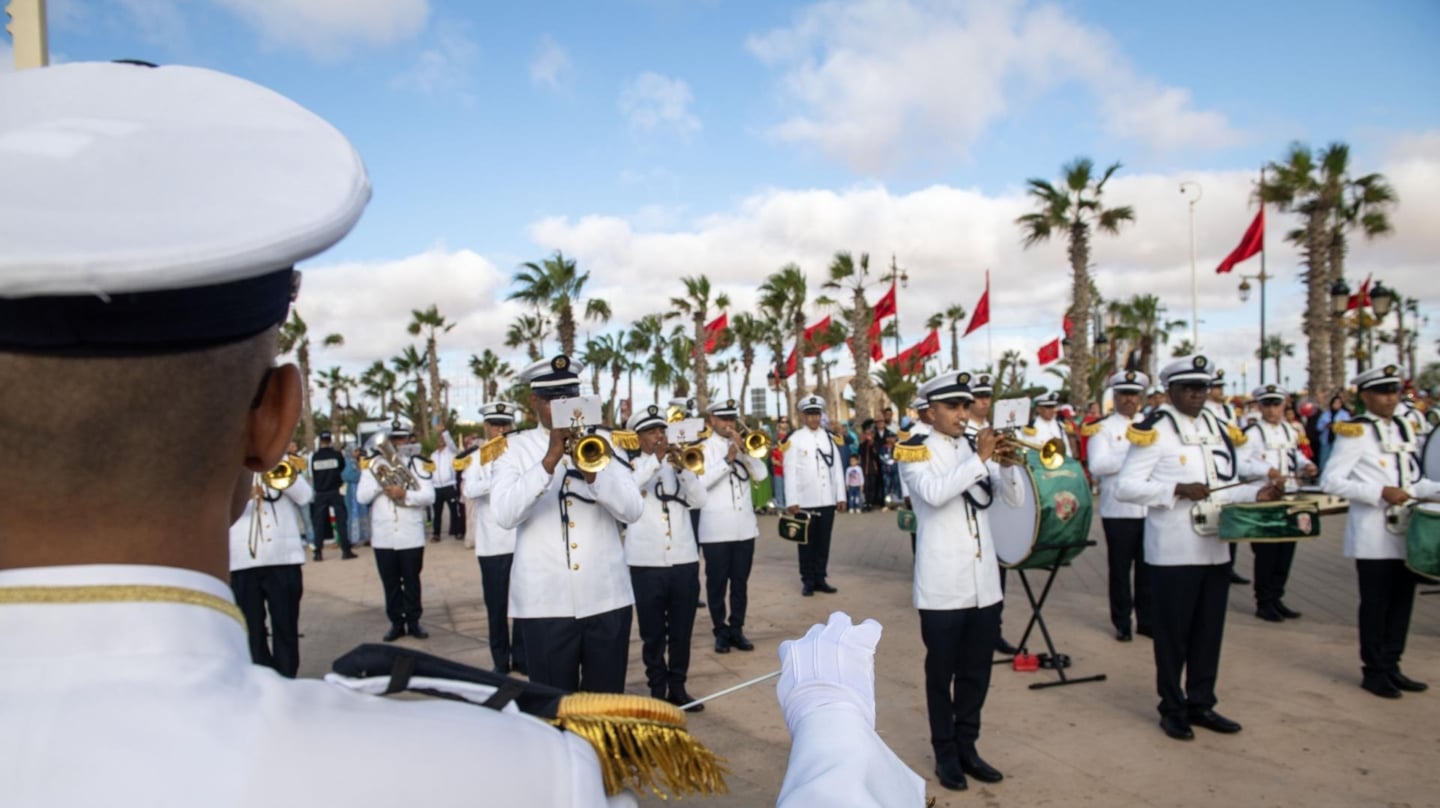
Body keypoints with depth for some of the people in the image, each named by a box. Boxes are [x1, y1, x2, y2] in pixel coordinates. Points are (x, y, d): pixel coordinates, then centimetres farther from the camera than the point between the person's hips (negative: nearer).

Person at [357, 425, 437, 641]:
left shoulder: (419, 463, 0)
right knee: (390, 583, 10)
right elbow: (361, 497, -4)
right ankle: (396, 622, 20)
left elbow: (429, 496, -10)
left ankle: (413, 621, 19)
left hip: (411, 536, -1)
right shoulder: (373, 464, 4)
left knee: (412, 581, 8)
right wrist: (379, 480, -18)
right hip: (383, 537, 1)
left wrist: (405, 495, -25)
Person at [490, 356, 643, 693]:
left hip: (606, 596, 2)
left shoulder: (601, 441, 7)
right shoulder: (515, 447, 2)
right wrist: (549, 460, -22)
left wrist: (592, 471, -19)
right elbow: (504, 515, -14)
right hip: (545, 600, -1)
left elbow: (633, 510, -4)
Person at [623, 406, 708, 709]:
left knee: (682, 632, 11)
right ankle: (657, 690, 19)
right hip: (646, 562, -3)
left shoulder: (678, 465, 11)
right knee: (653, 634, 7)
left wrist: (682, 467, -15)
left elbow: (700, 499, -2)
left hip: (684, 560, 3)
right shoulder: (630, 467, 2)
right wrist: (655, 459, -18)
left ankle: (678, 687, 24)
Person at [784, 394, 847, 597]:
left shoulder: (829, 437, 8)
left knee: (824, 541, 9)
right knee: (807, 543, 5)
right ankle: (807, 581, 13)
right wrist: (792, 501, -11)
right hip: (805, 501, -3)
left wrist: (841, 496, 5)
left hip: (827, 501, 3)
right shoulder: (794, 439, -3)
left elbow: (837, 469, 9)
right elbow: (790, 472, -6)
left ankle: (820, 578, 19)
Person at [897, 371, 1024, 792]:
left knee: (977, 671, 13)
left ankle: (967, 746, 28)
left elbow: (1015, 497, 4)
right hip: (943, 585, -5)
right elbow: (934, 493, -25)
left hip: (984, 582, 5)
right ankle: (945, 753, 21)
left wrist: (1009, 463, -13)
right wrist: (979, 459, -24)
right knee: (942, 673, 7)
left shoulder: (975, 448, 10)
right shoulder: (916, 451, -6)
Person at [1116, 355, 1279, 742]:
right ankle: (1173, 709, 18)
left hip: (1215, 549, 6)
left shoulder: (1217, 429, 12)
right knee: (1173, 633, 4)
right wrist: (1178, 490, -21)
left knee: (1209, 631, 13)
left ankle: (1201, 703, 27)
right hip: (1174, 551, -6)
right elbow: (1126, 488, -14)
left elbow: (1223, 488, 17)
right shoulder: (1154, 431, -9)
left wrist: (1257, 493, -1)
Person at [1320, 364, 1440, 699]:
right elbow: (1330, 481, -15)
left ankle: (1391, 666, 23)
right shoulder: (1354, 431, -9)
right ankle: (1374, 671, 13)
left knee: (1402, 601, 11)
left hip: (1405, 531, 7)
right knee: (1375, 604, 1)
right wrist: (1380, 493, -21)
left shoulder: (1404, 429, 13)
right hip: (1372, 535, -7)